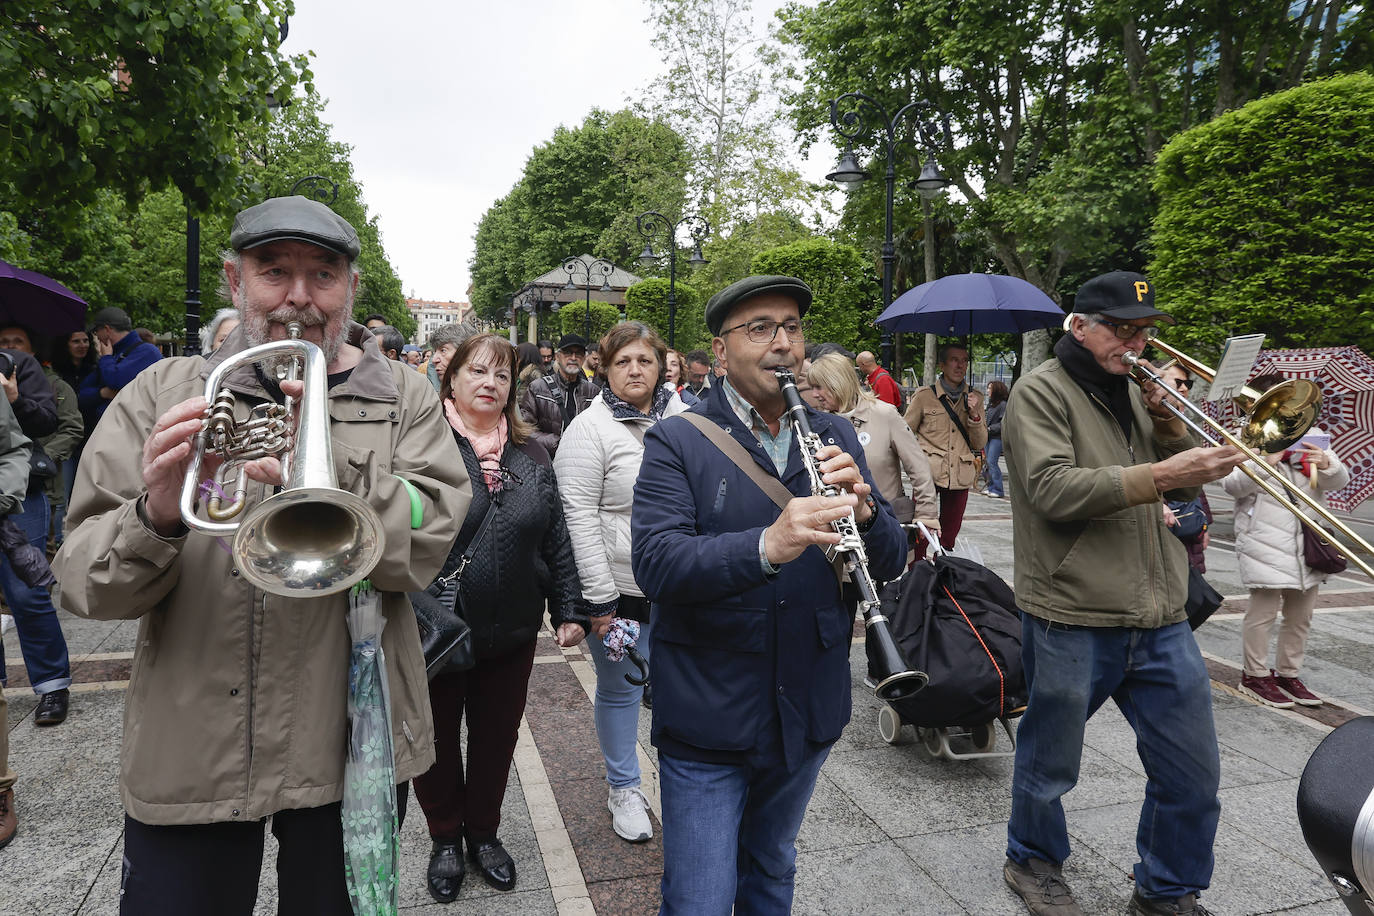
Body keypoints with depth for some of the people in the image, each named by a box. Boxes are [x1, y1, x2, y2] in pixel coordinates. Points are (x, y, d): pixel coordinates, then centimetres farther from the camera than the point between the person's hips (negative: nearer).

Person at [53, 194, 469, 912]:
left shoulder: (403, 399, 1)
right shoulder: (162, 394, 3)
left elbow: (426, 542, -13)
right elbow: (83, 581, -2)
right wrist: (156, 516, -23)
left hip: (350, 749, 0)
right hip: (189, 752, 1)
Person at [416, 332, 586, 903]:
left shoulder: (530, 454, 4)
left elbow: (556, 538, 6)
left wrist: (568, 611, 4)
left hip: (510, 634, 3)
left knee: (496, 738, 17)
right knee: (437, 739, 16)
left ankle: (484, 832, 40)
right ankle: (445, 838, 39)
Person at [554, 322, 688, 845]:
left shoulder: (684, 420, 4)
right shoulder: (590, 429, -9)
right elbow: (580, 517, -12)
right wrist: (600, 600, -15)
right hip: (623, 590, -4)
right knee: (620, 692, 12)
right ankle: (624, 789, 33)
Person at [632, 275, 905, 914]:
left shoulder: (835, 438, 4)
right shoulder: (677, 441, -9)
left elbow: (890, 562, 0)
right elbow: (654, 562, -22)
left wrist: (861, 508, -22)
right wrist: (767, 545, -38)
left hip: (809, 712, 4)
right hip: (708, 719, -4)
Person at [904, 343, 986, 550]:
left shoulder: (974, 398, 10)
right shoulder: (925, 396, 1)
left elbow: (980, 443, 8)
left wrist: (974, 414, -6)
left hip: (960, 477, 3)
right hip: (928, 474, -3)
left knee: (949, 536, 9)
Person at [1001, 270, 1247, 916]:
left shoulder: (1132, 390, 14)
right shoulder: (1041, 392, -9)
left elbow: (1186, 475, 16)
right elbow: (1054, 490, -22)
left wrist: (1170, 423, -2)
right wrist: (1159, 475, -28)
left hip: (1161, 620, 7)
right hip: (1072, 619, -7)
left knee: (1193, 773, 13)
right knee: (1049, 768, 13)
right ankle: (1033, 862, 39)